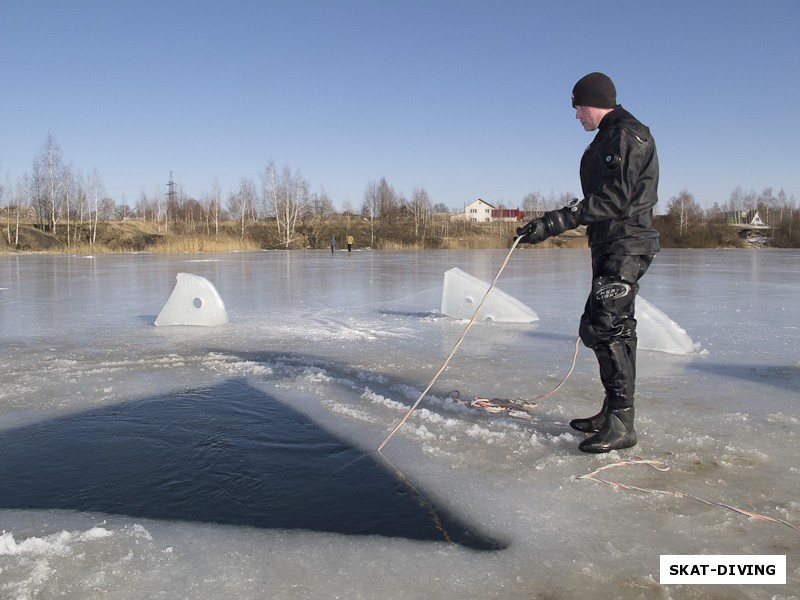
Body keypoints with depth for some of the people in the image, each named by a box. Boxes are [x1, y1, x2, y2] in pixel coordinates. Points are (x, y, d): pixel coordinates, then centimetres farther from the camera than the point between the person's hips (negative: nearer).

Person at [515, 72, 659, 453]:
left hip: (625, 246, -11)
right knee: (600, 328, 12)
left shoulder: (627, 136, -12)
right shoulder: (608, 139, 20)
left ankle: (621, 425, -6)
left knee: (605, 328, -13)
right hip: (611, 247, 11)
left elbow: (612, 200, -24)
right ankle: (612, 414, 22)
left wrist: (554, 223, -29)